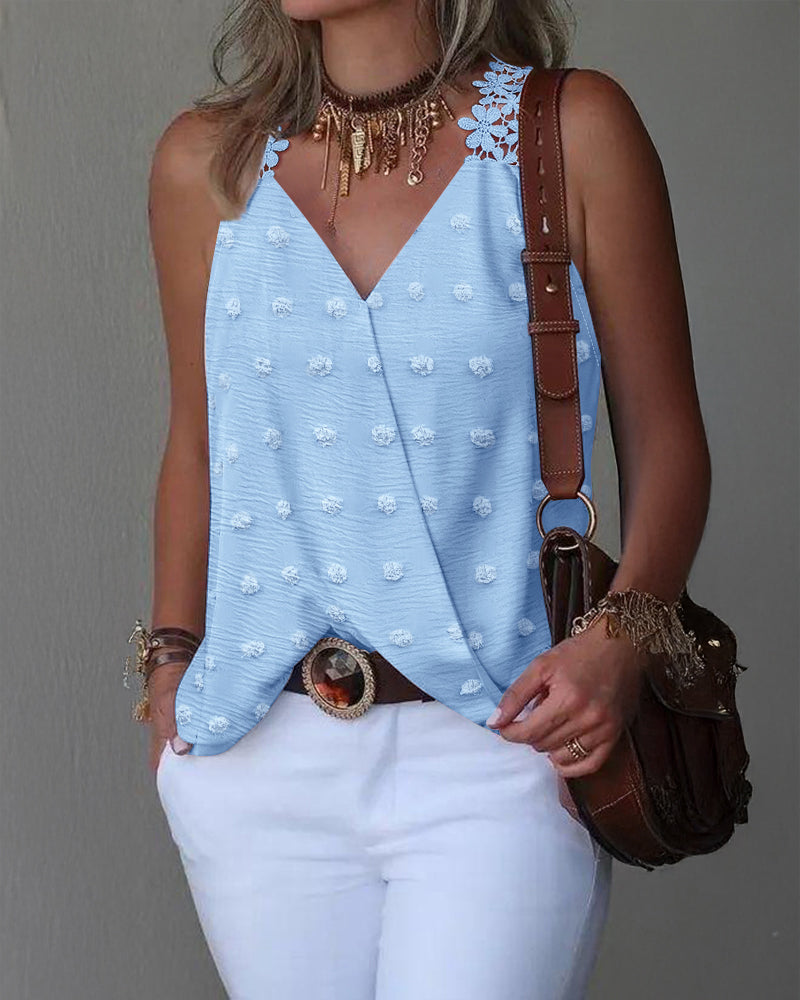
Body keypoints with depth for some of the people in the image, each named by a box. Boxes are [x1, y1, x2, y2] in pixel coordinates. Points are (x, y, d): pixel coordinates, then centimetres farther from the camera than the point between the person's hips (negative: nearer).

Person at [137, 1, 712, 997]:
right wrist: (171, 659, 11)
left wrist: (621, 640, -13)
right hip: (266, 761, 3)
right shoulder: (206, 164, 8)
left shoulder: (572, 132, -1)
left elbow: (663, 438, 1)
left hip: (498, 750, -3)